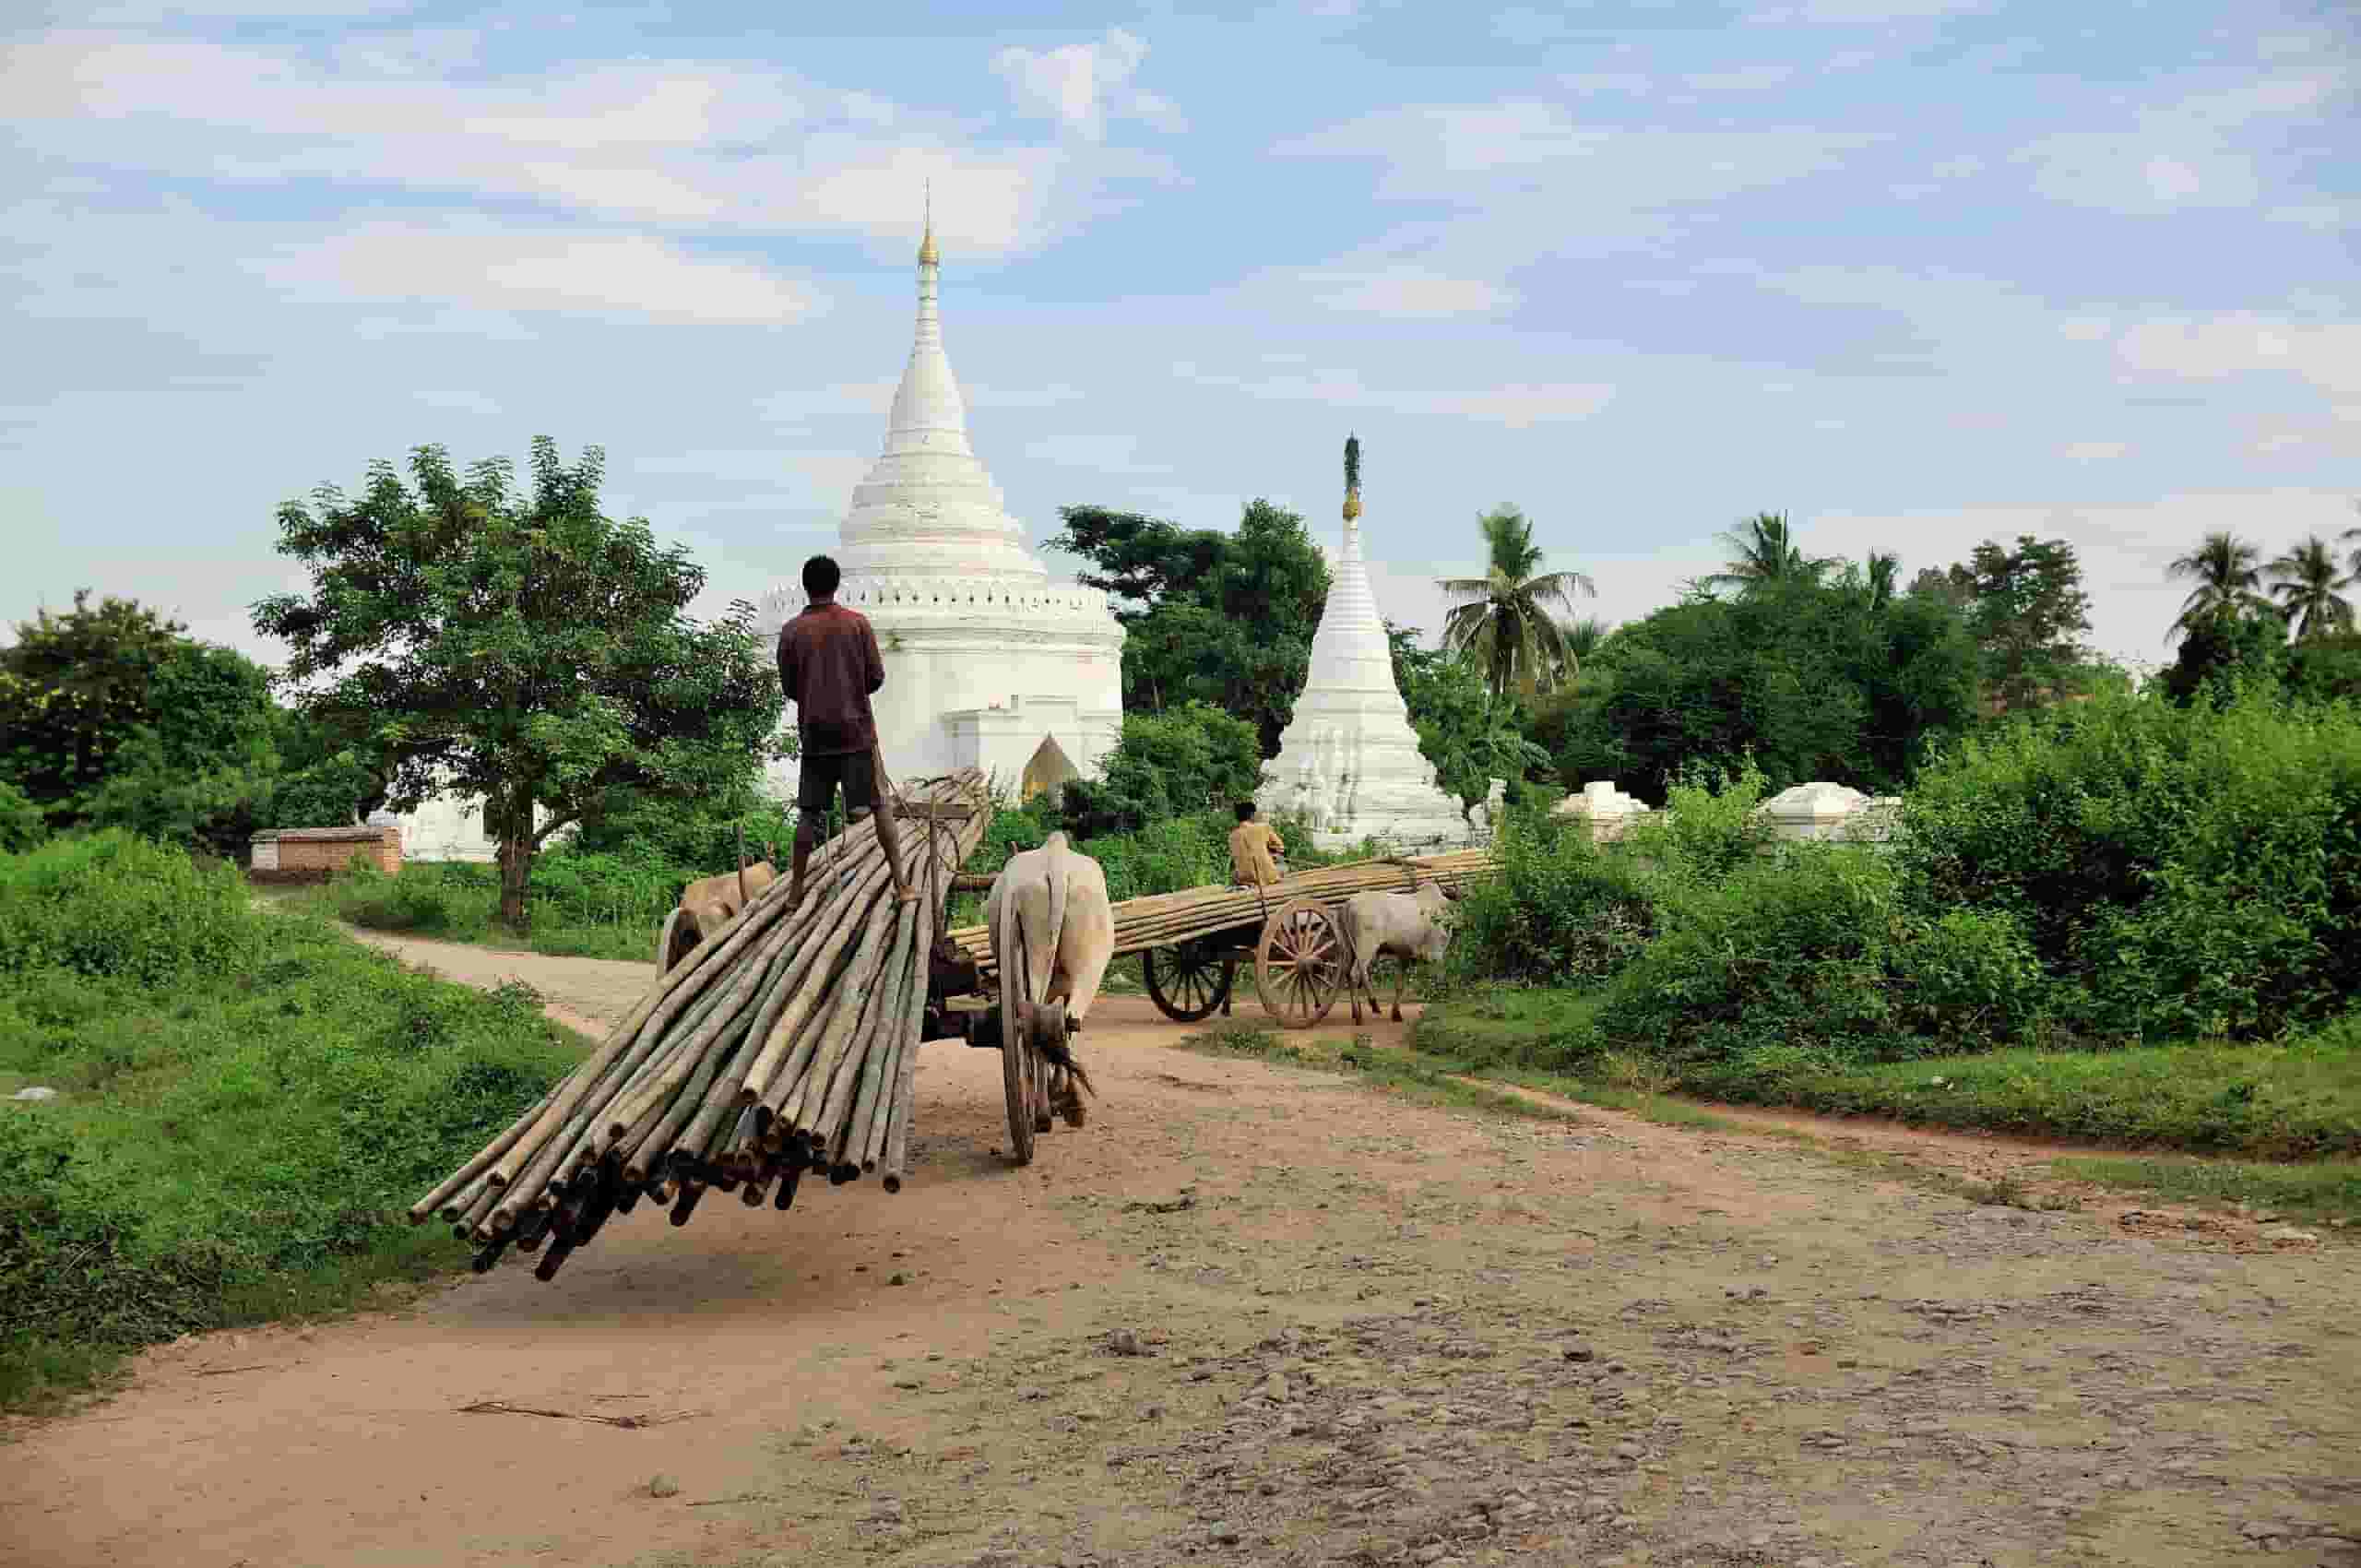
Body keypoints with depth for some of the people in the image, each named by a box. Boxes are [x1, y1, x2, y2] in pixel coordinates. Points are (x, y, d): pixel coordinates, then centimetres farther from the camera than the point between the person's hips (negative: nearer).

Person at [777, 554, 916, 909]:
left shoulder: (791, 631, -2)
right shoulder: (858, 623, -3)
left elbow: (789, 688, 4)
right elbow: (876, 677, -1)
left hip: (815, 733, 1)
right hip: (856, 730, -1)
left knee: (809, 813, 8)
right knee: (878, 807, 3)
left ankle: (795, 892, 10)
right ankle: (901, 884, 0)